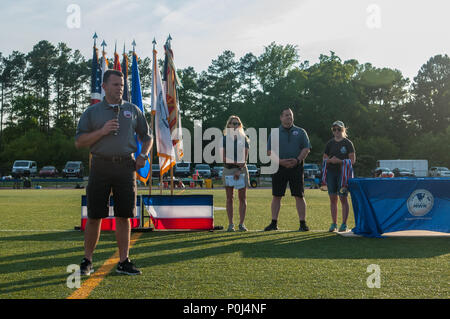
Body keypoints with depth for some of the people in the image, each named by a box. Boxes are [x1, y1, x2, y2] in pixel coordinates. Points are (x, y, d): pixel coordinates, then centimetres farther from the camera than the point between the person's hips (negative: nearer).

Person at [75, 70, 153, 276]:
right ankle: (87, 261, 12)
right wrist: (102, 131, -10)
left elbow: (147, 136, 21)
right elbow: (79, 142, 2)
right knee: (94, 217, 0)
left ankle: (123, 262, 10)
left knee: (124, 216, 3)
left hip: (126, 167, 1)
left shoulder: (132, 110, 14)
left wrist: (143, 155, 3)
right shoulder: (92, 112, 8)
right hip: (100, 166, -1)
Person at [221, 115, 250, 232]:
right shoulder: (225, 138, 5)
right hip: (228, 169, -1)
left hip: (242, 169, 1)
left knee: (242, 197, 0)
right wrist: (236, 162, -13)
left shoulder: (244, 139, 8)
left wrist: (239, 170, -12)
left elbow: (245, 157, 0)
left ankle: (241, 223, 6)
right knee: (229, 198, 1)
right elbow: (224, 158, -1)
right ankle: (230, 224, 4)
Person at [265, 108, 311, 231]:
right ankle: (274, 223, 9)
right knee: (276, 196, 2)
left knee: (299, 196, -1)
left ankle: (303, 223, 4)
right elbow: (270, 151, 3)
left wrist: (297, 160, -12)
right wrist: (281, 161, -13)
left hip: (296, 167, 0)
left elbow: (306, 149, 5)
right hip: (279, 167, 0)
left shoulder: (300, 132, 11)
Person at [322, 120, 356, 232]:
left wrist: (340, 161, -18)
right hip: (331, 172, 4)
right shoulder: (330, 143, 13)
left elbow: (352, 160, -4)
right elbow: (324, 158, 15)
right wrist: (330, 160, -8)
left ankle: (344, 224, 4)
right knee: (333, 198, 5)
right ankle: (334, 224, 12)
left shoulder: (348, 143, 1)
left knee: (343, 198, -4)